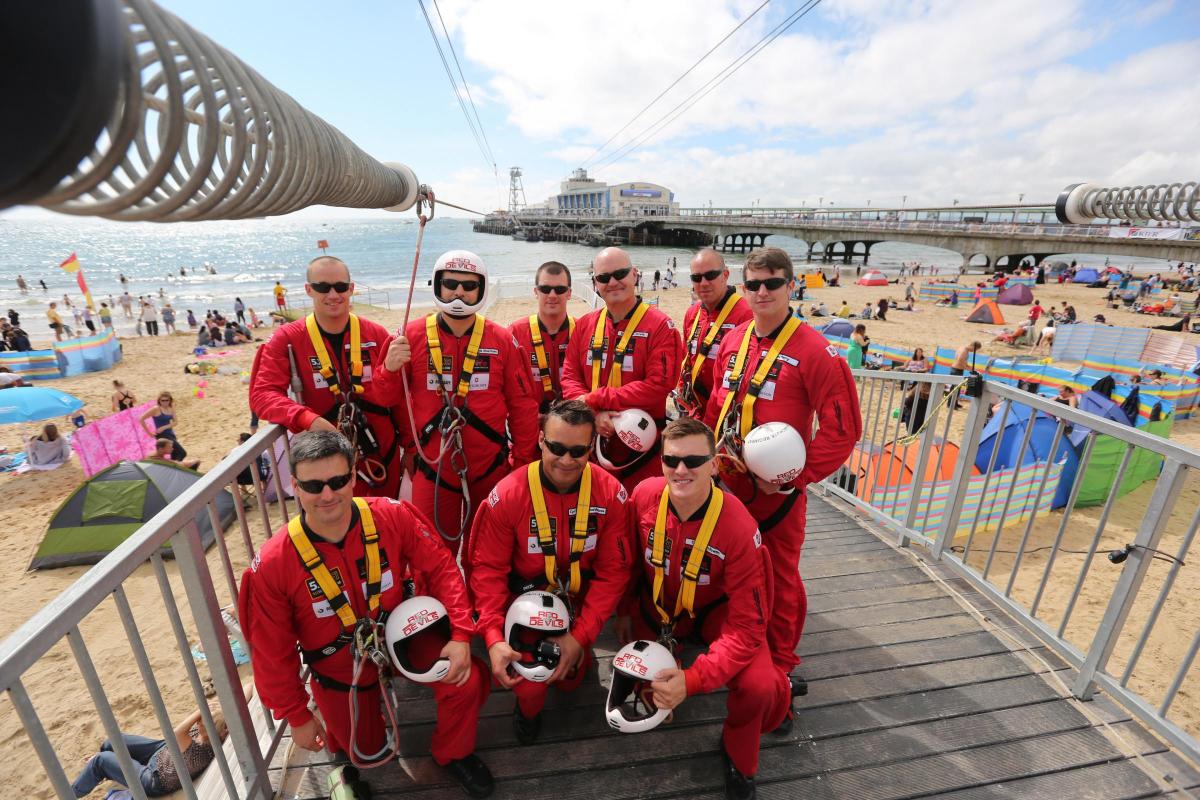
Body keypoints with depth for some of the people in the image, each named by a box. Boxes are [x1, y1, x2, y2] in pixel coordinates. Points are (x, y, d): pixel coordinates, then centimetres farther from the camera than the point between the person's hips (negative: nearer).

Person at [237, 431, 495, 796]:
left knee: (466, 682, -21)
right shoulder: (272, 564, -25)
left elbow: (441, 568, -15)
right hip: (339, 667, 1)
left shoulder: (393, 516, -26)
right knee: (368, 753, 17)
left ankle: (454, 753, 13)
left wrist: (460, 635, -21)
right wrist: (297, 716, -2)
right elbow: (272, 651, -11)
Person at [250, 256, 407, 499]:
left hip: (384, 456, 2)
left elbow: (394, 397, -3)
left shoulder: (376, 334, -2)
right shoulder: (287, 339, -5)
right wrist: (308, 419, -27)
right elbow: (263, 393, -11)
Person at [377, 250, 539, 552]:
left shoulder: (502, 340, -3)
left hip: (491, 469, 1)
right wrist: (390, 369, -17)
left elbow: (522, 404, 0)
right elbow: (390, 398, 3)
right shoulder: (412, 336, -4)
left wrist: (524, 462, 1)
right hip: (432, 469, 0)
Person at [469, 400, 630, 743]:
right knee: (529, 686, -16)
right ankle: (528, 708, 22)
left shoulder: (611, 494, -18)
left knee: (570, 678, 10)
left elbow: (613, 572, -12)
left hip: (579, 602, 2)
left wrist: (580, 637, -17)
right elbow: (488, 568, -13)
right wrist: (494, 638, -23)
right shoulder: (508, 495, -22)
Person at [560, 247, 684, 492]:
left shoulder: (660, 326, -10)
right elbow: (570, 377, 5)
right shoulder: (585, 324, 6)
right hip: (591, 445, 4)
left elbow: (658, 385, -19)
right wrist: (593, 413, -15)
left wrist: (594, 399, -17)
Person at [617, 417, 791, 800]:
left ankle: (738, 757, 10)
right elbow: (631, 559, -2)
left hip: (715, 611, -3)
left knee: (758, 686, -24)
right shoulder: (644, 496, -23)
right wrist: (625, 610, 6)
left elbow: (747, 624, -27)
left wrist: (693, 680, -35)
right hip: (657, 605, 3)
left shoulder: (739, 528, -33)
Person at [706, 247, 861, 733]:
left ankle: (780, 668, 32)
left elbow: (843, 429, -14)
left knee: (778, 578, 9)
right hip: (726, 480, 6)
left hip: (775, 490, -5)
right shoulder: (733, 341, 3)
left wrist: (794, 478, -15)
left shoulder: (813, 351, -15)